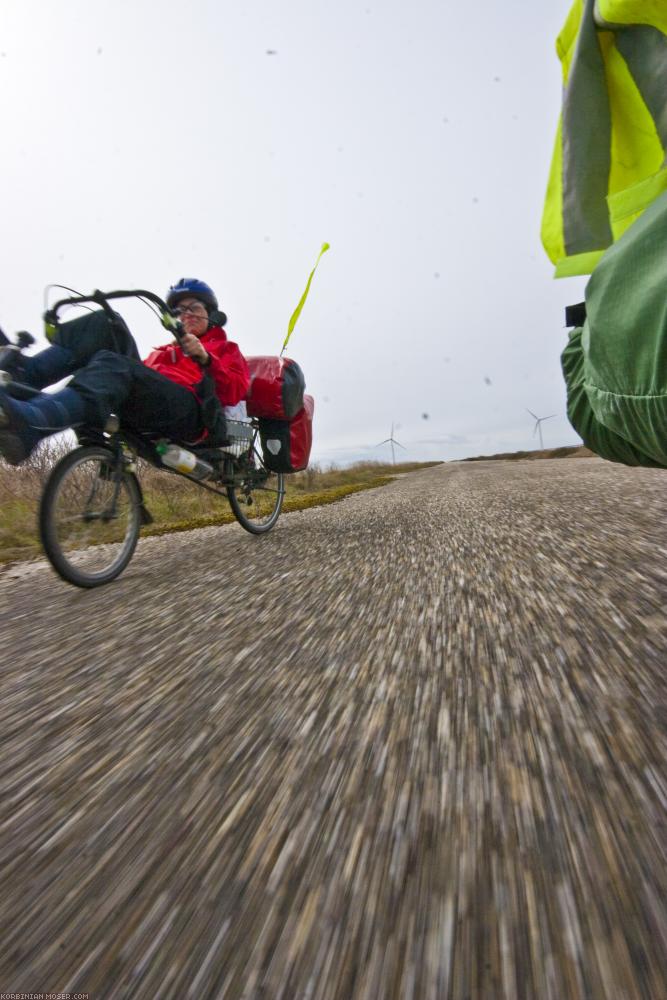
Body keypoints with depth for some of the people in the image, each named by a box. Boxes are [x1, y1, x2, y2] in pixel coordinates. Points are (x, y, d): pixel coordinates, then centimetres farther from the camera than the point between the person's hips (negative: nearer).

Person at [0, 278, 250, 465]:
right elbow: (142, 376, 22)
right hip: (141, 410, 5)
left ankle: (29, 425, -57)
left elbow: (236, 392, 6)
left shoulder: (226, 348, 28)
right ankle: (21, 375, -27)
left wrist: (204, 359, -7)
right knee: (105, 322, -8)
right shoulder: (164, 351, 40)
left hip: (187, 413, -5)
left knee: (113, 364, -32)